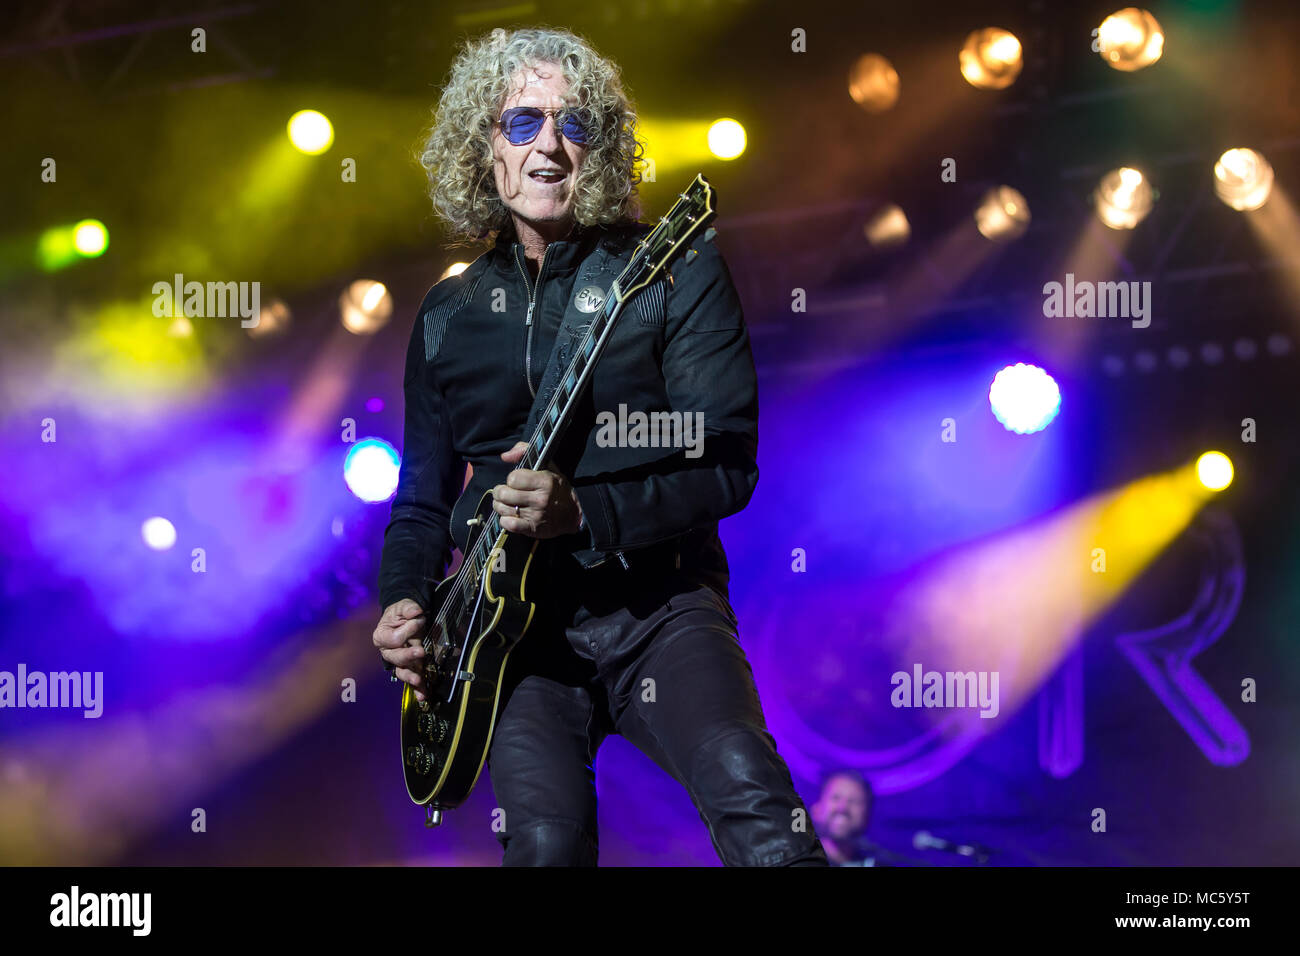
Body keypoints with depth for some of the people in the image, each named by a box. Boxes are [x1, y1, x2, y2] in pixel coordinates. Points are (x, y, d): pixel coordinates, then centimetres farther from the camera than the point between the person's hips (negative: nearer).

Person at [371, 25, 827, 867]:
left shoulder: (675, 272, 2)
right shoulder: (447, 316, 15)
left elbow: (728, 467, -6)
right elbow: (424, 498, 22)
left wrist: (583, 514, -19)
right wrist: (403, 604, 3)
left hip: (658, 605, -2)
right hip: (516, 626, 3)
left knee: (754, 806, -28)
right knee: (546, 840, -20)